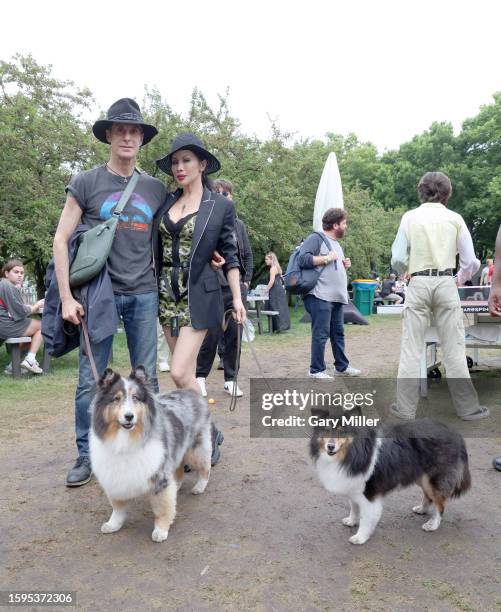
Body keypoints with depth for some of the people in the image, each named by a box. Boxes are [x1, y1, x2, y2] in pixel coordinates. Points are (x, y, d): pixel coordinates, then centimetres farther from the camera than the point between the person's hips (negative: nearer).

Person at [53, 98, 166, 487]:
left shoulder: (156, 189, 9)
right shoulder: (87, 183, 2)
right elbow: (61, 240, 0)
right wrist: (67, 297, -8)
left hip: (144, 294, 2)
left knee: (147, 377, 8)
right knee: (91, 380, 4)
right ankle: (87, 455, 20)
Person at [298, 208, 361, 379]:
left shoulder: (336, 243, 23)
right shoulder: (316, 238, -6)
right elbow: (303, 259, -20)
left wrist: (344, 265, 12)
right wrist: (327, 258, -16)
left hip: (336, 297, 9)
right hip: (320, 297, -9)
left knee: (338, 333, 15)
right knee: (320, 334, -6)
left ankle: (342, 366, 26)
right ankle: (316, 370, 3)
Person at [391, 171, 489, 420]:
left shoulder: (410, 217, 2)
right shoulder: (455, 218, 3)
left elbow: (398, 260, -1)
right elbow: (471, 262, 2)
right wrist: (460, 279, 23)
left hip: (418, 284, 0)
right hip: (446, 284, 1)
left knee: (411, 348, 4)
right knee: (454, 348, 7)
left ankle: (405, 407, 7)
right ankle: (467, 407, 14)